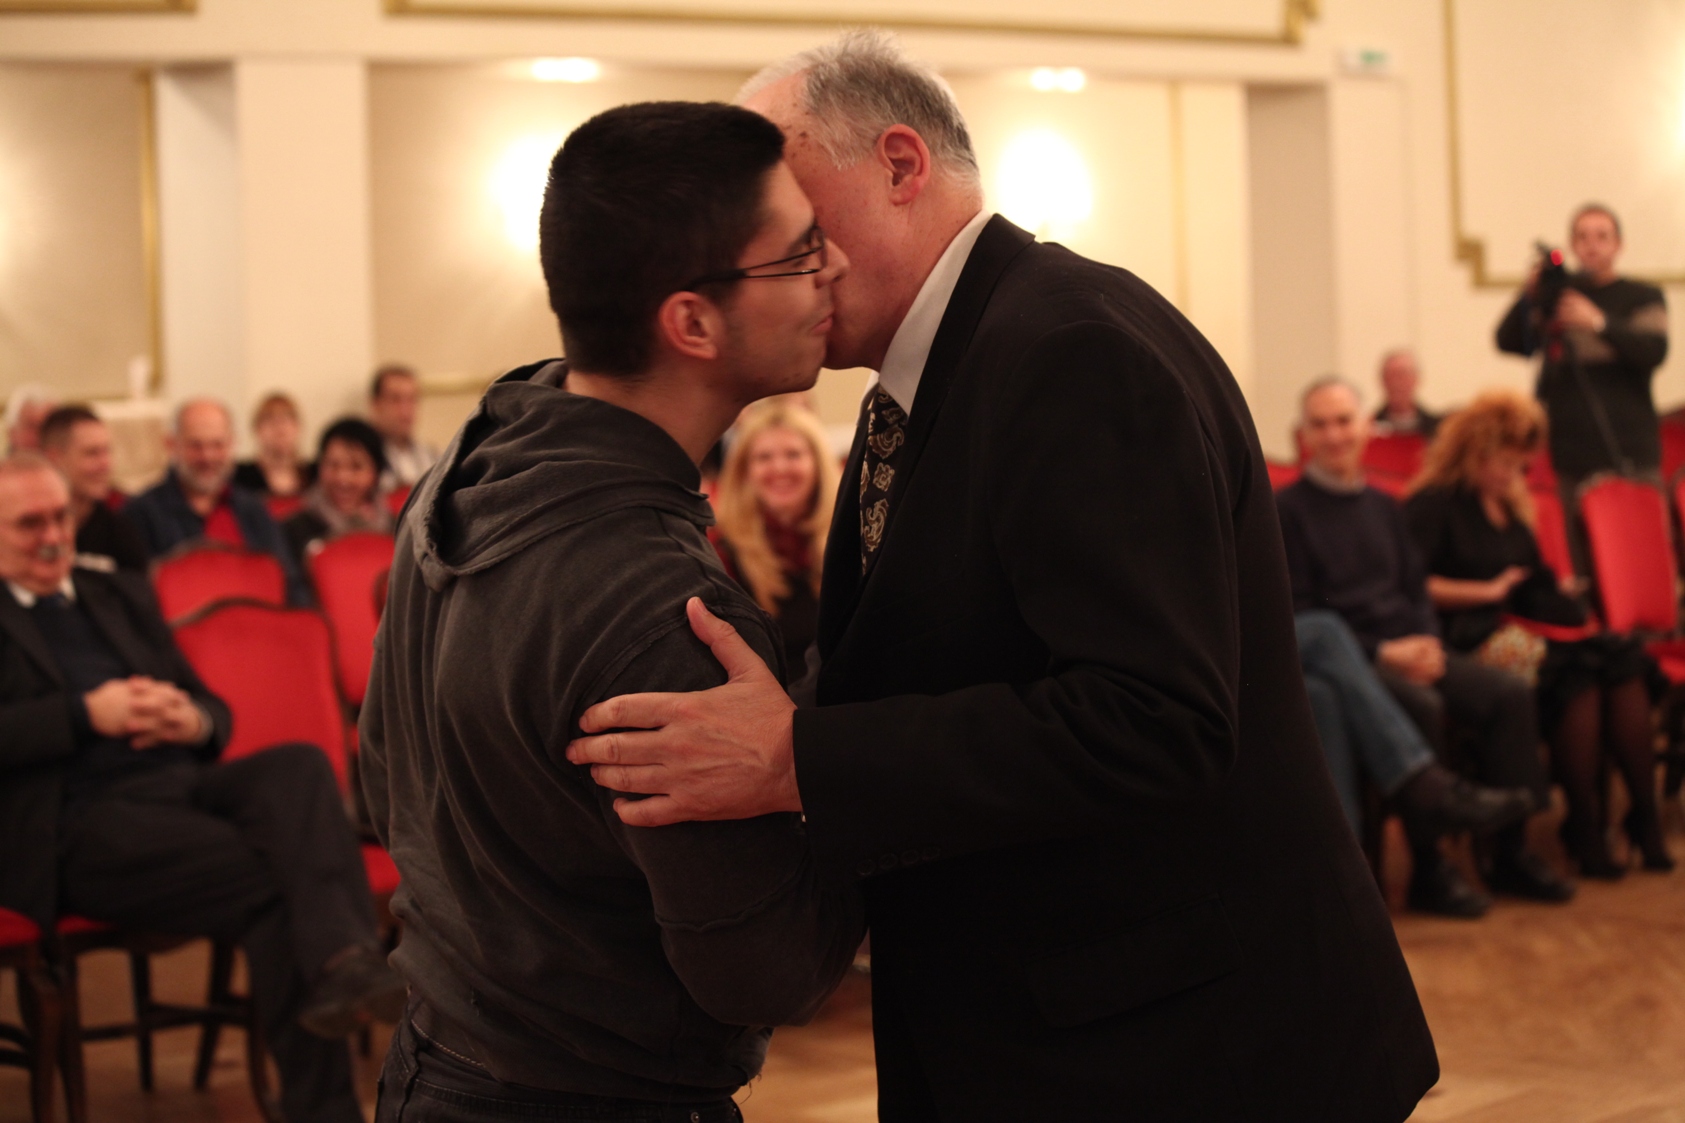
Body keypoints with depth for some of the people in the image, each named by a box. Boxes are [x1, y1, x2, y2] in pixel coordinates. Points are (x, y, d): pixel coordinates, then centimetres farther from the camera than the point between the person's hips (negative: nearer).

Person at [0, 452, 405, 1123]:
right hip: (81, 821, -5)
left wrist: (194, 721, 1)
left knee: (299, 765, -29)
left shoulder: (121, 596, 28)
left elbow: (212, 708, 26)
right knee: (269, 880, -29)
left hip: (180, 782, 5)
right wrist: (88, 715, -14)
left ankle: (345, 963, -48)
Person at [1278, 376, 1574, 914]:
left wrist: (1427, 639, -4)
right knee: (1421, 704, -34)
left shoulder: (1382, 506, 19)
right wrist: (1382, 652, -16)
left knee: (1510, 693, -15)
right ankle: (1428, 869, -24)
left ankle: (1511, 852, -7)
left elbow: (1417, 588, 19)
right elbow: (1299, 613, -7)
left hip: (1409, 648, 6)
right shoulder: (1289, 508, -1)